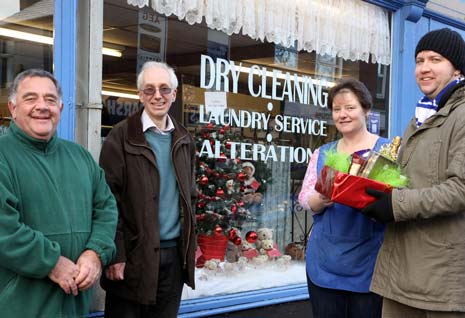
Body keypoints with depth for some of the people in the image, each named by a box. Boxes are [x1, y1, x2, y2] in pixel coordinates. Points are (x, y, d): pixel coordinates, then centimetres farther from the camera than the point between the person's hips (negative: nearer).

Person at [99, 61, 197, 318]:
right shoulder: (121, 137, -7)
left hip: (175, 253, 5)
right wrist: (115, 255, -15)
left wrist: (189, 244, 12)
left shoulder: (184, 140, 11)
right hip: (133, 254, -5)